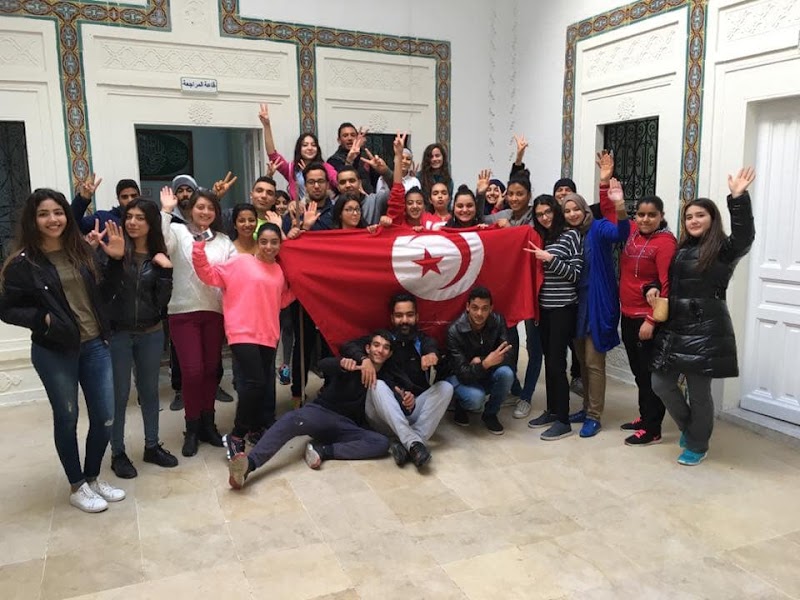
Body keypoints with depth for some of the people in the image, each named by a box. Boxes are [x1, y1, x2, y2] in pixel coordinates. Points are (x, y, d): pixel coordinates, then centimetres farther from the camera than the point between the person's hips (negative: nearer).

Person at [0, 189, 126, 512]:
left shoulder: (82, 251, 1)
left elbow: (104, 295, 7)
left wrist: (116, 260, -5)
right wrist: (42, 319, -18)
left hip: (94, 345, 4)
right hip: (53, 353, -3)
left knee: (104, 419, 9)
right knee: (67, 419, 11)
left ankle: (93, 477, 32)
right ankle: (77, 487, 28)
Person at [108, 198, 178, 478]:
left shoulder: (157, 257, 3)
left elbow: (162, 300, -1)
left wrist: (165, 271, -12)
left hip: (150, 333, 4)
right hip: (117, 332, -4)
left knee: (150, 391, 15)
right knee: (119, 395, 6)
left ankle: (152, 446, 30)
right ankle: (118, 453, 21)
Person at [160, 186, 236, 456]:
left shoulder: (224, 240, 14)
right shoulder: (178, 232, 1)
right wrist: (165, 210, -20)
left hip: (214, 311, 4)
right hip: (184, 311, -4)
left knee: (211, 369, 9)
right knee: (192, 371, -5)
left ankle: (208, 424, 24)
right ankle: (192, 429, 13)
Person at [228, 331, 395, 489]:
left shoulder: (384, 378, 11)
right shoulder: (350, 366, 0)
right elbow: (323, 364, -21)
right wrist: (341, 363, -44)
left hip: (347, 427, 3)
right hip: (321, 412, -3)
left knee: (382, 443, -26)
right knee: (293, 419, -36)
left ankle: (323, 450, -31)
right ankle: (248, 464, -54)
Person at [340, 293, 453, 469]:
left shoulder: (425, 342, 11)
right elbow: (348, 346, -3)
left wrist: (433, 355, -39)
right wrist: (364, 359, -25)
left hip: (414, 411, 1)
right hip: (384, 416, -1)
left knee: (446, 387, -21)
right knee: (378, 385, -30)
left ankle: (407, 444, -35)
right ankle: (413, 443, -43)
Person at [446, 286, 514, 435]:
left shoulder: (498, 321, -15)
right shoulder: (455, 331, -25)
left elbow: (505, 356, -15)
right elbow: (463, 374, -28)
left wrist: (480, 361, -27)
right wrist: (485, 363, -45)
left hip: (486, 375, 4)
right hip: (461, 378, -4)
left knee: (506, 373, -28)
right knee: (476, 397, -35)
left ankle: (490, 414, -2)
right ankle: (460, 406, 4)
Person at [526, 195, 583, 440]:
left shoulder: (570, 235, -5)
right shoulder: (539, 237, 12)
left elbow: (576, 273, -10)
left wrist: (551, 259, -17)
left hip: (563, 308, -6)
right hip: (544, 307, 6)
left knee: (556, 362, -6)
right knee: (548, 359, 12)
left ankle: (563, 421, 2)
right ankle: (551, 411, 24)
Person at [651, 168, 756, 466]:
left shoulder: (724, 249, -6)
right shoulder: (681, 249, 13)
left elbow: (745, 236, -27)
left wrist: (738, 198, -38)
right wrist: (654, 289, -1)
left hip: (706, 330, -6)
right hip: (674, 326, 6)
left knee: (699, 390, 4)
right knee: (661, 383, 7)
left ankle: (697, 445, 25)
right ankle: (689, 427, 33)